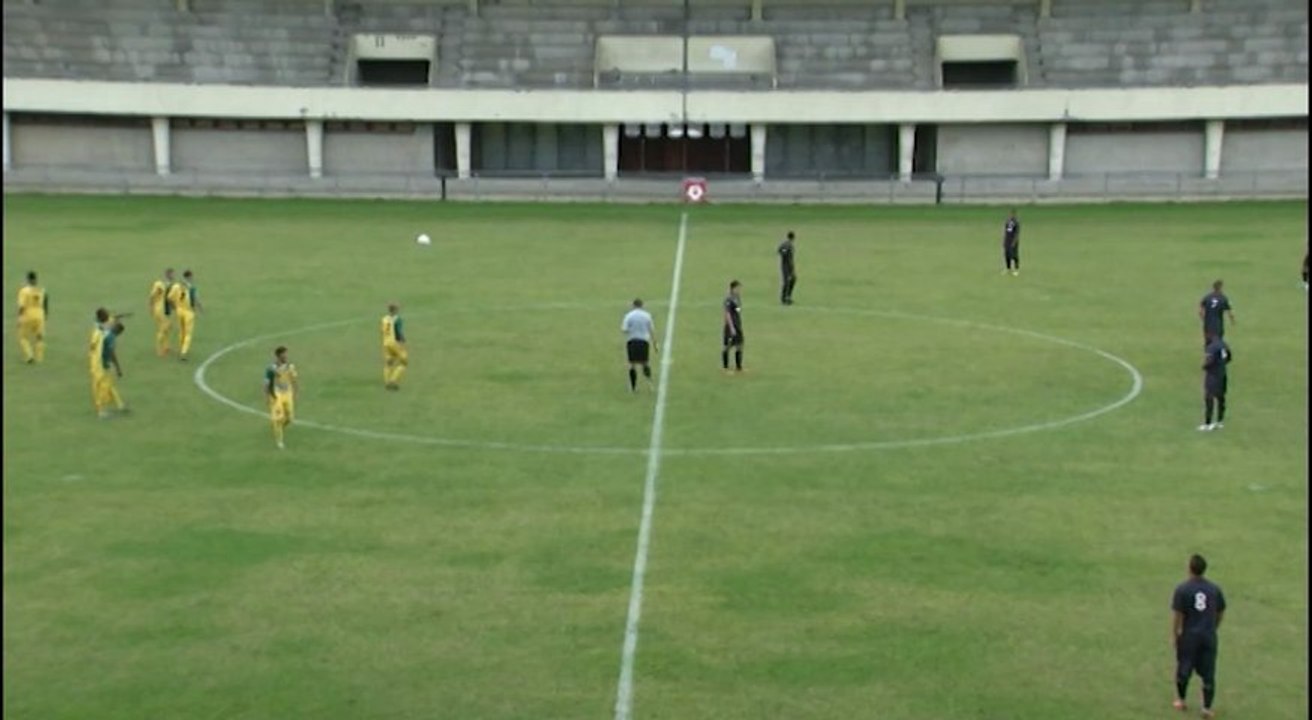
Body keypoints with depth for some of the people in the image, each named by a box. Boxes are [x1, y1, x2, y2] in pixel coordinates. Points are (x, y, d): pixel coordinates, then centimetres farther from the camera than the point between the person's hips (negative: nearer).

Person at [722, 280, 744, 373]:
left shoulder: (738, 299, 10)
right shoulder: (728, 300, -17)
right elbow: (727, 314, -19)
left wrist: (740, 326, 18)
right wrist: (732, 327, -22)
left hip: (738, 326, 9)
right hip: (731, 327, -9)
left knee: (739, 346, 10)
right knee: (728, 346, 1)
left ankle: (739, 367, 17)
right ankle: (725, 368, 9)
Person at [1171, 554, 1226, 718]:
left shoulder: (1182, 589, -13)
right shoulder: (1214, 589, -2)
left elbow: (1177, 614, -12)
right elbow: (1221, 613, 7)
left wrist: (1174, 634, -1)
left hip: (1189, 635, -2)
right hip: (1209, 636, 2)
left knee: (1184, 667, 16)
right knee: (1208, 672, 9)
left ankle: (1181, 700, 32)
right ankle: (1207, 708, 10)